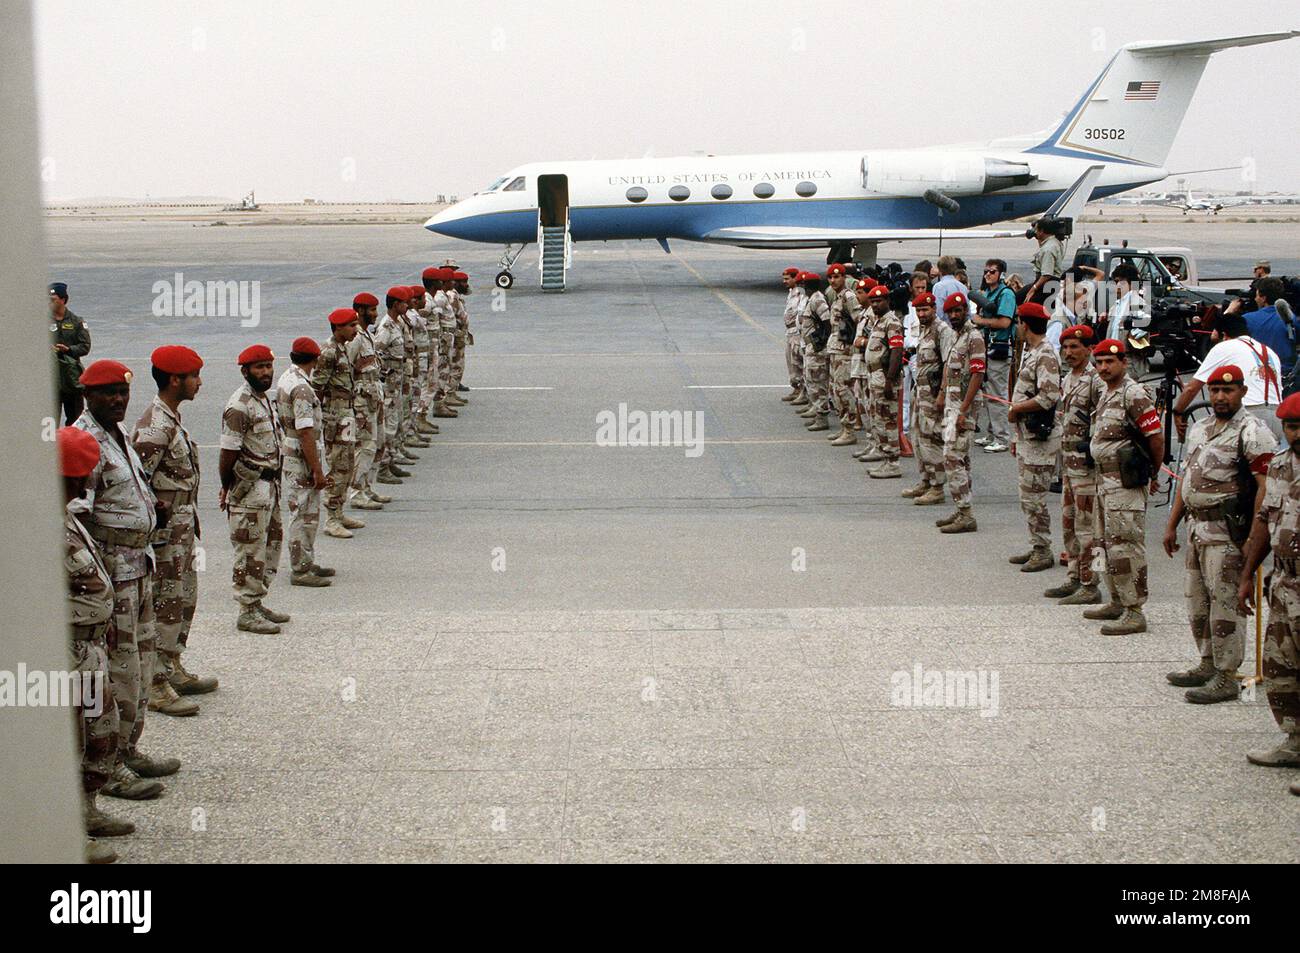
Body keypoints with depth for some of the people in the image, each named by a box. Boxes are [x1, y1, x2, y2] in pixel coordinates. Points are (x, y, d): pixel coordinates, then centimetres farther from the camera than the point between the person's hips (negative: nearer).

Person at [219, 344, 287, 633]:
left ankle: (258, 604, 28)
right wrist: (227, 489, -7)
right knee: (250, 552, -2)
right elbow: (228, 453, -18)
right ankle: (247, 613, 6)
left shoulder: (265, 398, 11)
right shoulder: (240, 406, -19)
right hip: (250, 488, -10)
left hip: (270, 483, 10)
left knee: (271, 544, 16)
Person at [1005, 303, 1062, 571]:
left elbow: (1049, 398, -27)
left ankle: (1043, 552, 1)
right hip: (1027, 435, 10)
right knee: (1028, 496, 15)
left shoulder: (1045, 356, -17)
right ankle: (1037, 548, 23)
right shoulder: (1029, 352, 16)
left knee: (1034, 496, -6)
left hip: (1040, 437, -10)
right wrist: (1017, 435, 21)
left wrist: (1016, 409, -15)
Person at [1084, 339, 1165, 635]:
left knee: (1125, 545, -10)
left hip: (1125, 482, -10)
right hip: (1105, 478, 10)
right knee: (1109, 543, 17)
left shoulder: (1134, 394, -15)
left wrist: (1152, 474, -4)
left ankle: (1134, 612, -8)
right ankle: (1118, 602, 27)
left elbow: (1156, 438, -15)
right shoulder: (1107, 394, 15)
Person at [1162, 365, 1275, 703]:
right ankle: (1208, 665, 29)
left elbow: (1265, 488, -17)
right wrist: (1172, 525, 18)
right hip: (1196, 527, 9)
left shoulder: (1252, 434, -11)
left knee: (1224, 605, -7)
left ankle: (1226, 678, -2)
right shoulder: (1199, 429, 15)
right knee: (1198, 603, 16)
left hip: (1227, 533, -9)